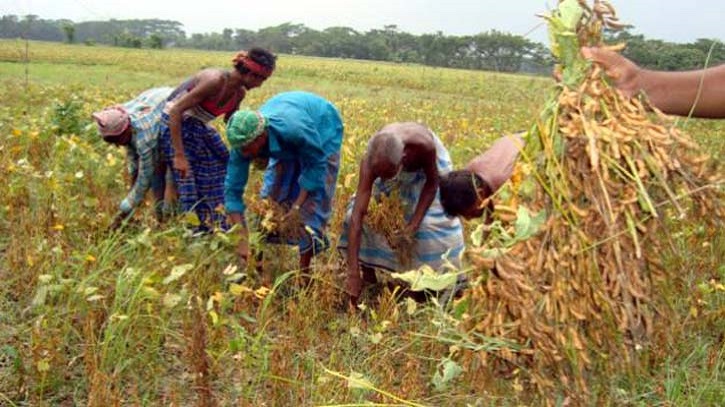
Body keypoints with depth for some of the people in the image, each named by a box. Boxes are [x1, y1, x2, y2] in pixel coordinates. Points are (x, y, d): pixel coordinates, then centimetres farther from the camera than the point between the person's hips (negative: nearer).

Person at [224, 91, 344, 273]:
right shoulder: (243, 143, -30)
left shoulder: (292, 128, -45)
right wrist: (243, 241, -32)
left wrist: (297, 205, -29)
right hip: (284, 144, 5)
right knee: (272, 193, -1)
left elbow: (316, 164, -28)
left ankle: (304, 268, 0)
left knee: (313, 198, -11)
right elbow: (232, 190, -27)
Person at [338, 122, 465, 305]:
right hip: (391, 161, 1)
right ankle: (368, 273, 6)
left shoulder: (424, 145, -44)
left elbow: (431, 184, -23)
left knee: (433, 221, -10)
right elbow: (357, 215, -40)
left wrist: (414, 224, -31)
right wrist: (353, 273, -43)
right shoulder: (370, 162, -39)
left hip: (425, 164, -1)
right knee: (362, 214, -11)